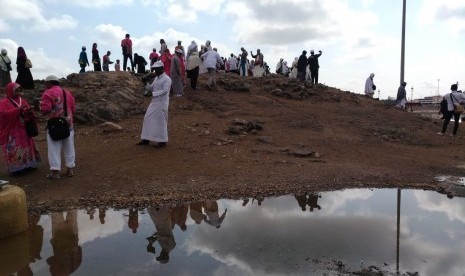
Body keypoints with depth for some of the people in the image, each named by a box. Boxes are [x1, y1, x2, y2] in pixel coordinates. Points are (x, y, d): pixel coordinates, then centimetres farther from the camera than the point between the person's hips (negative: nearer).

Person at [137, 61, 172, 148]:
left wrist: (152, 94, -25)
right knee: (148, 119, 9)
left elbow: (165, 91, -21)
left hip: (162, 103, -9)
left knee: (161, 121, -3)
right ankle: (146, 139, 19)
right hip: (154, 102, 9)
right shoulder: (156, 78, 15)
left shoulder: (167, 79, -11)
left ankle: (162, 141, 9)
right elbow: (151, 88, 17)